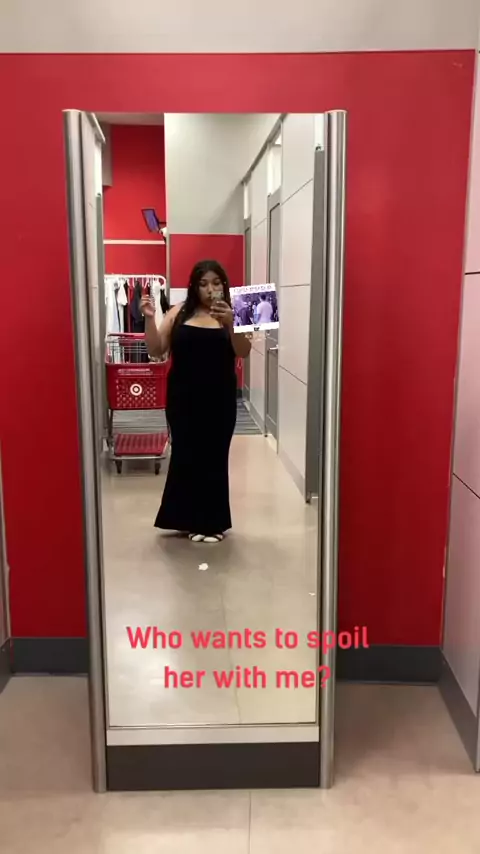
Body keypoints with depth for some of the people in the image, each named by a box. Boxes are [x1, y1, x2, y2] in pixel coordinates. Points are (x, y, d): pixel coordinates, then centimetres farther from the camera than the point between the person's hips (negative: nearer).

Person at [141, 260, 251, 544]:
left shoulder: (232, 315, 1)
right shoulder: (179, 313, 4)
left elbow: (243, 353, -11)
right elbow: (156, 350, 3)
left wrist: (230, 324, -27)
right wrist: (150, 318, -12)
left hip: (219, 399, -1)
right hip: (183, 398, 1)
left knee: (214, 458, 3)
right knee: (185, 456, 6)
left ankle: (212, 521, 19)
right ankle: (188, 519, 23)